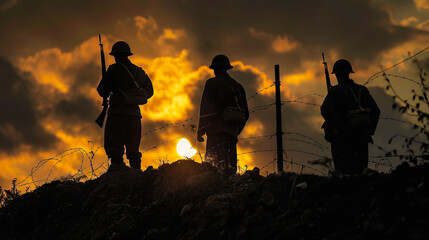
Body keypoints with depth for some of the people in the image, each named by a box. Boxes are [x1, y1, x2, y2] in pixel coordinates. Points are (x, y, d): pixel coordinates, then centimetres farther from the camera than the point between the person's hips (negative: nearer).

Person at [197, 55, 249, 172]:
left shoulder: (212, 83, 1)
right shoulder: (238, 86, 21)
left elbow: (206, 109, -7)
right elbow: (245, 114, 20)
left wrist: (200, 131, -6)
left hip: (217, 130, -7)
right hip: (232, 131, 7)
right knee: (230, 166, 5)